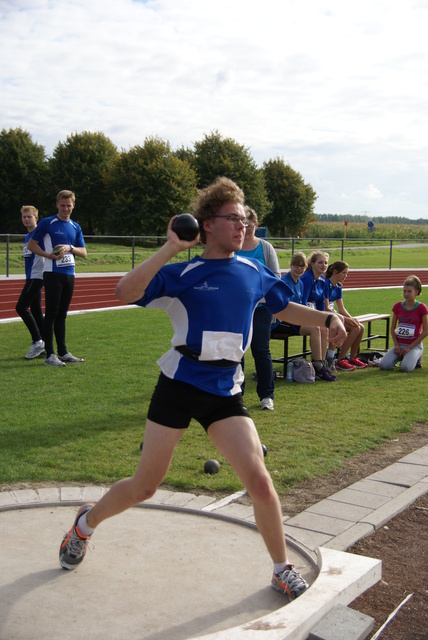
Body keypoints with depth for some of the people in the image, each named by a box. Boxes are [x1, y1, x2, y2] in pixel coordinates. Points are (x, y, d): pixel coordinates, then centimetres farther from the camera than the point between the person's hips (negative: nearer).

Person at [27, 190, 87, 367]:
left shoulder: (76, 227, 13)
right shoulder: (46, 223, -2)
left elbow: (84, 252, 12)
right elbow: (31, 245, -1)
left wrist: (70, 248, -8)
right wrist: (48, 255, -16)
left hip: (69, 274, 5)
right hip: (53, 273, -5)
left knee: (61, 315, 12)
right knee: (51, 313, -6)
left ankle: (63, 352, 18)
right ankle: (50, 355, -3)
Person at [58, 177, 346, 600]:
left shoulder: (253, 272, 5)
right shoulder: (181, 274, -7)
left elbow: (285, 308, 21)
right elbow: (125, 292, -22)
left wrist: (328, 318, 7)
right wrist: (170, 249, -25)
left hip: (225, 392, 3)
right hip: (179, 386, -3)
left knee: (259, 480, -9)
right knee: (144, 487, 8)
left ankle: (283, 571, 14)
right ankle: (86, 523, 38)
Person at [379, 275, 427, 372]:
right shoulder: (398, 306, 6)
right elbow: (392, 328, 11)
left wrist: (410, 347, -10)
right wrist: (396, 345, -4)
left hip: (415, 345, -3)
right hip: (399, 344, 4)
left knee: (406, 368, -31)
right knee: (383, 365, -19)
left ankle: (416, 358, 4)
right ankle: (400, 357, 10)